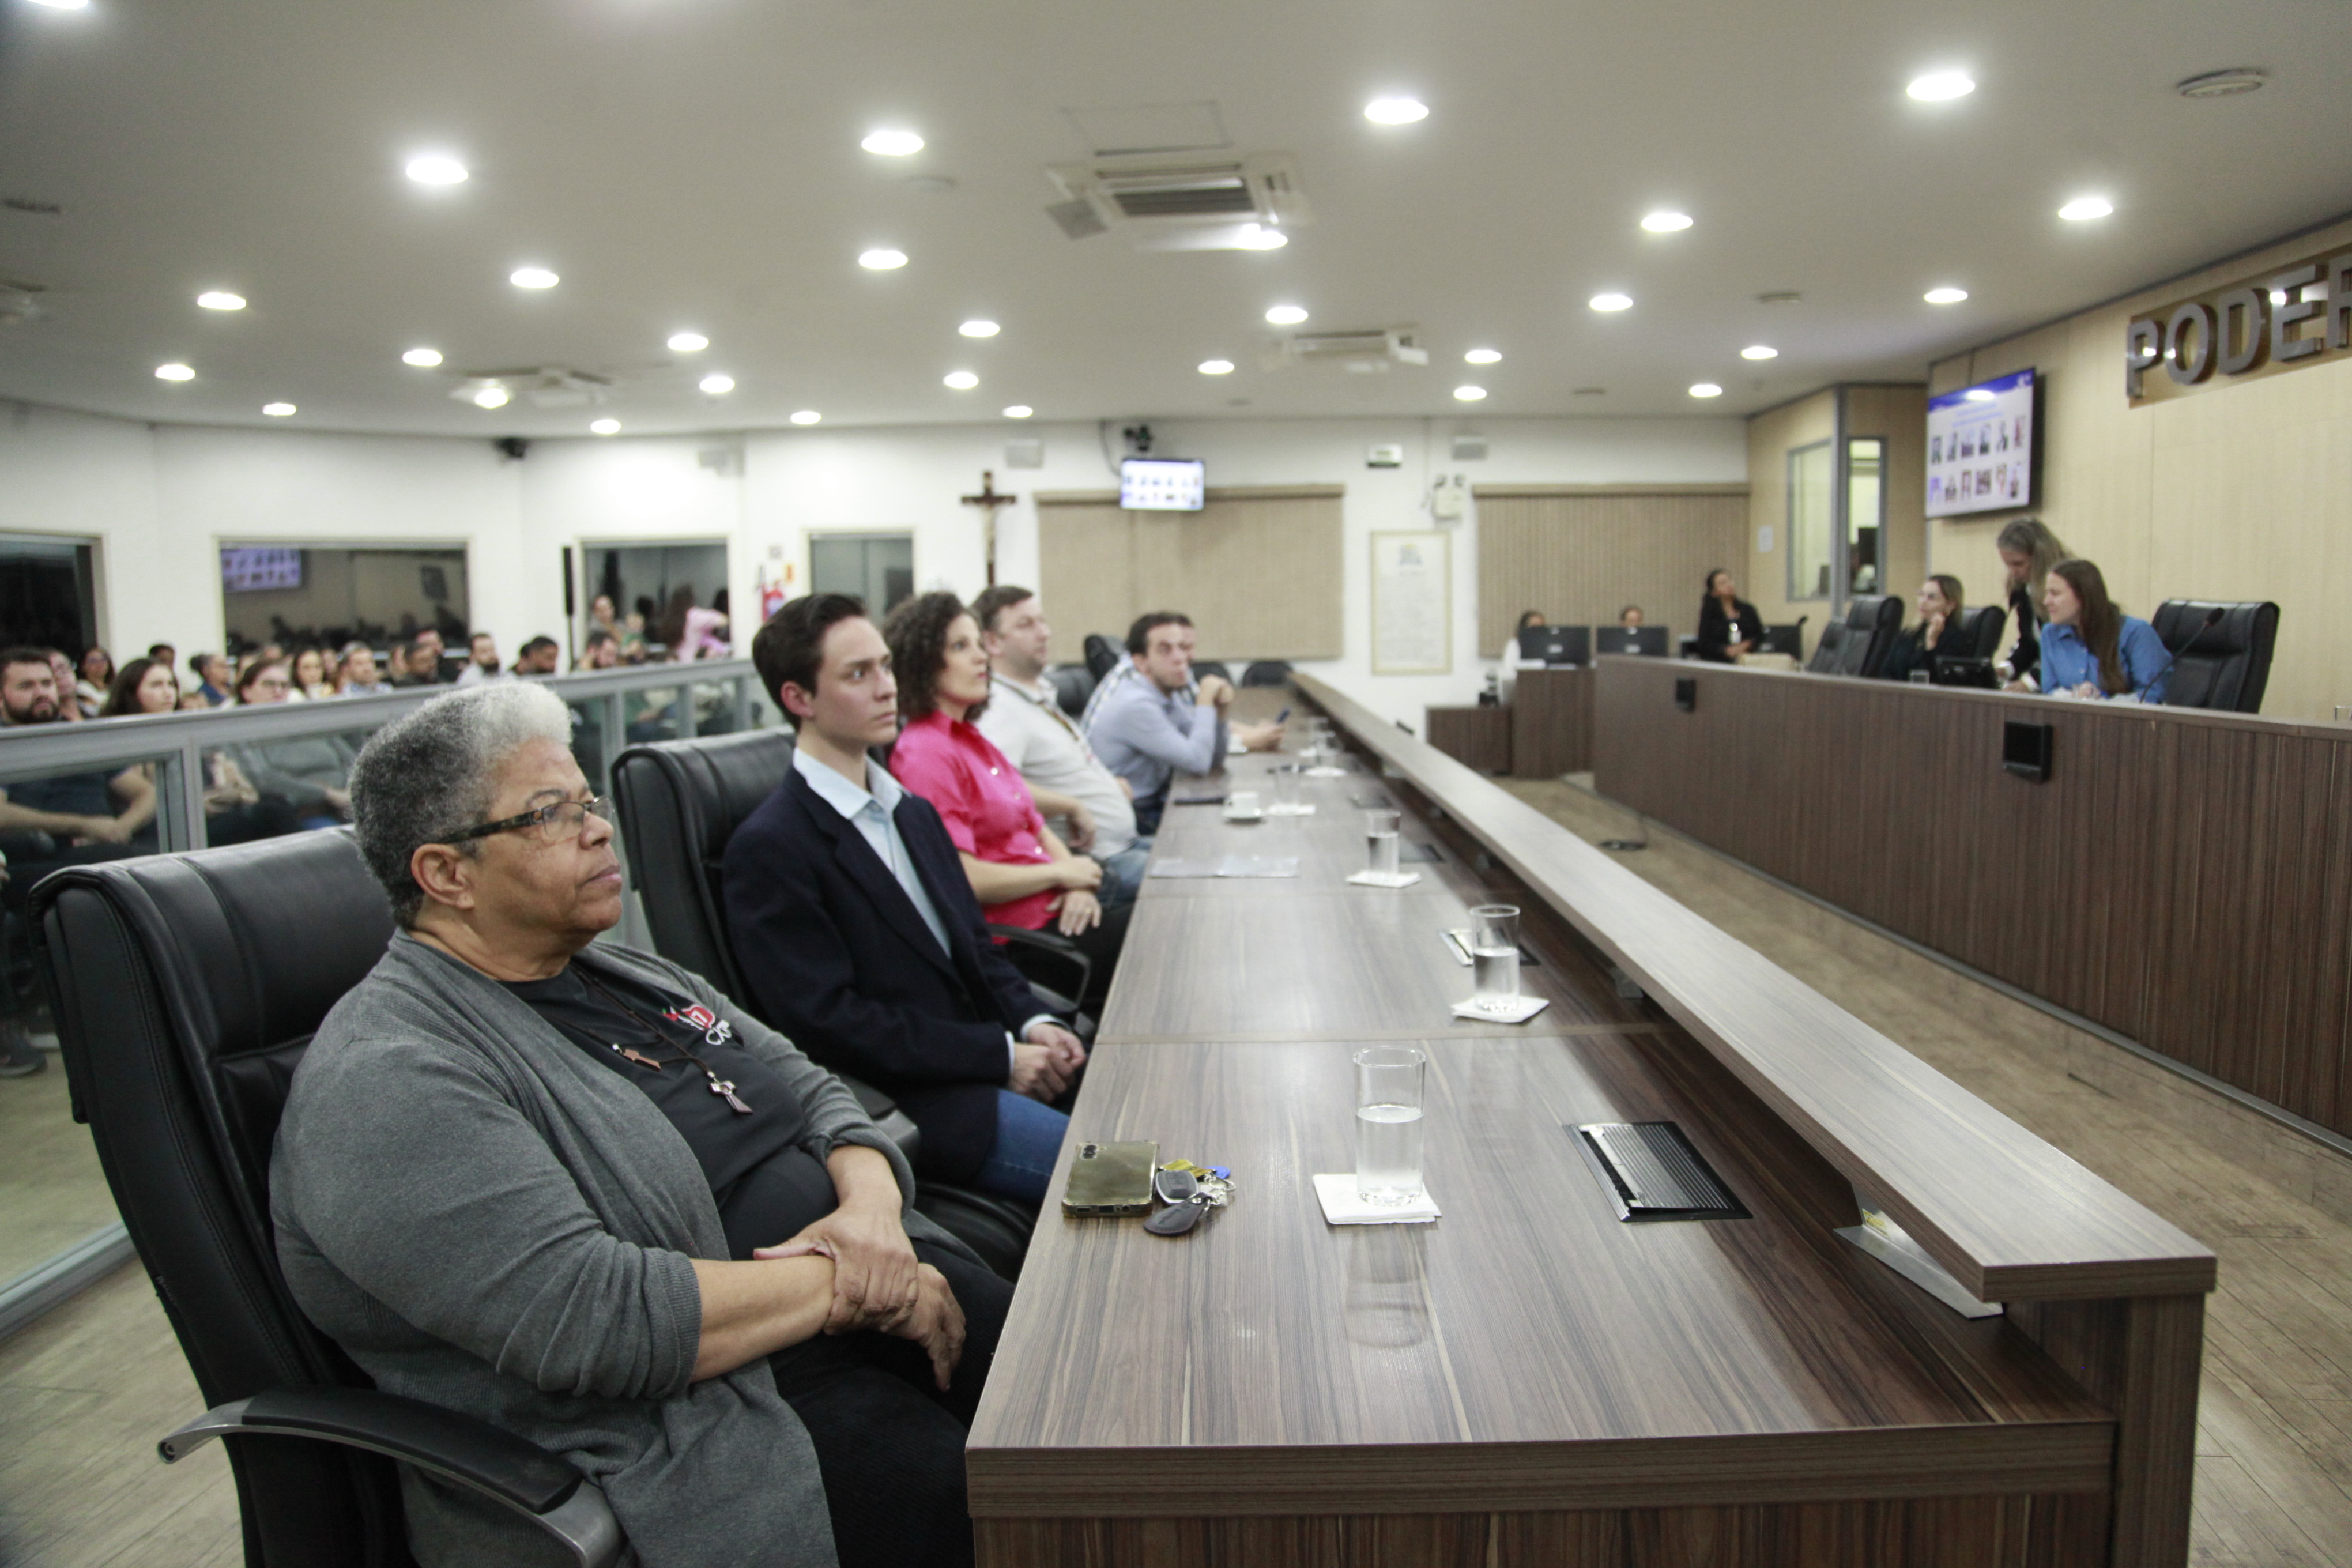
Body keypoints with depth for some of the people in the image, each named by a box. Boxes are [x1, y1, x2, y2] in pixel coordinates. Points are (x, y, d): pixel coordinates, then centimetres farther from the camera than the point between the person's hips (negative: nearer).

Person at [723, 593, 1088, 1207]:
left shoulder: (915, 813, 17)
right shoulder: (768, 848, -10)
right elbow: (828, 1019, -16)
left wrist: (1032, 1023, -2)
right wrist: (1001, 1055, -16)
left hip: (986, 1059, 8)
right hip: (910, 1102, -8)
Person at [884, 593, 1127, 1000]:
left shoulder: (971, 738, 16)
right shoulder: (926, 752, -14)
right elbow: (962, 878, -21)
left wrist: (1079, 883, -2)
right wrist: (1060, 873, -9)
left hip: (1059, 910, 9)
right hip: (1014, 930, -9)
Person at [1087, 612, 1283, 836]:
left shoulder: (1170, 697, 5)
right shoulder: (1135, 706, -23)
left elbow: (1214, 762, 7)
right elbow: (1198, 762, -25)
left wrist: (1219, 711, -9)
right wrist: (1206, 702, -16)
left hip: (1156, 805, 9)